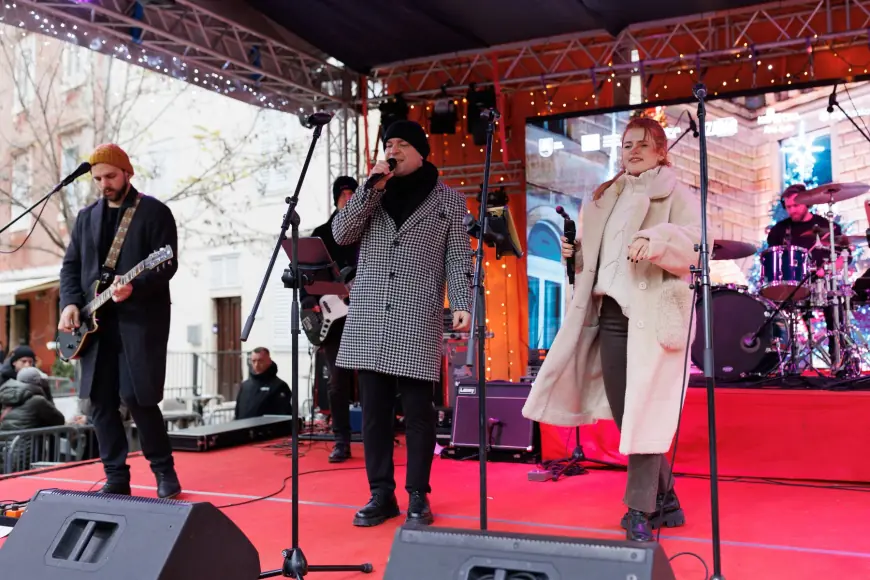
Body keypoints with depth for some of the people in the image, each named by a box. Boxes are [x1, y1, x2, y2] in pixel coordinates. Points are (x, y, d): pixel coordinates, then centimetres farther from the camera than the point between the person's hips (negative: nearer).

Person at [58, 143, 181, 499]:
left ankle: (164, 470, 9)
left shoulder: (155, 212, -1)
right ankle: (116, 478, 13)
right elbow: (70, 265, 16)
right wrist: (70, 303, -1)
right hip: (96, 321, 6)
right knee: (101, 400, 4)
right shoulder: (87, 216, 16)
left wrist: (134, 287, -25)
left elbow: (168, 265, -9)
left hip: (141, 318, -5)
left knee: (138, 398, -9)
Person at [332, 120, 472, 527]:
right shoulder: (373, 194, 16)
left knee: (417, 411, -2)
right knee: (373, 410, 4)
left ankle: (418, 496, 10)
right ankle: (380, 494, 14)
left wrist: (462, 304, -12)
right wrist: (372, 188, -3)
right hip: (369, 318, 3)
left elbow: (458, 258, 2)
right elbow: (341, 233, 4)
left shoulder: (449, 200, 8)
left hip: (418, 320, -3)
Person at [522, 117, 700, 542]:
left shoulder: (677, 195, 4)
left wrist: (655, 241, -28)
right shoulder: (604, 198, 22)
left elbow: (693, 249, -11)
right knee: (624, 415, 8)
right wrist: (576, 252, 7)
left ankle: (641, 510, 1)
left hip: (653, 314, -6)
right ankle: (665, 501, 22)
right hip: (610, 313, 6)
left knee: (644, 412, -9)